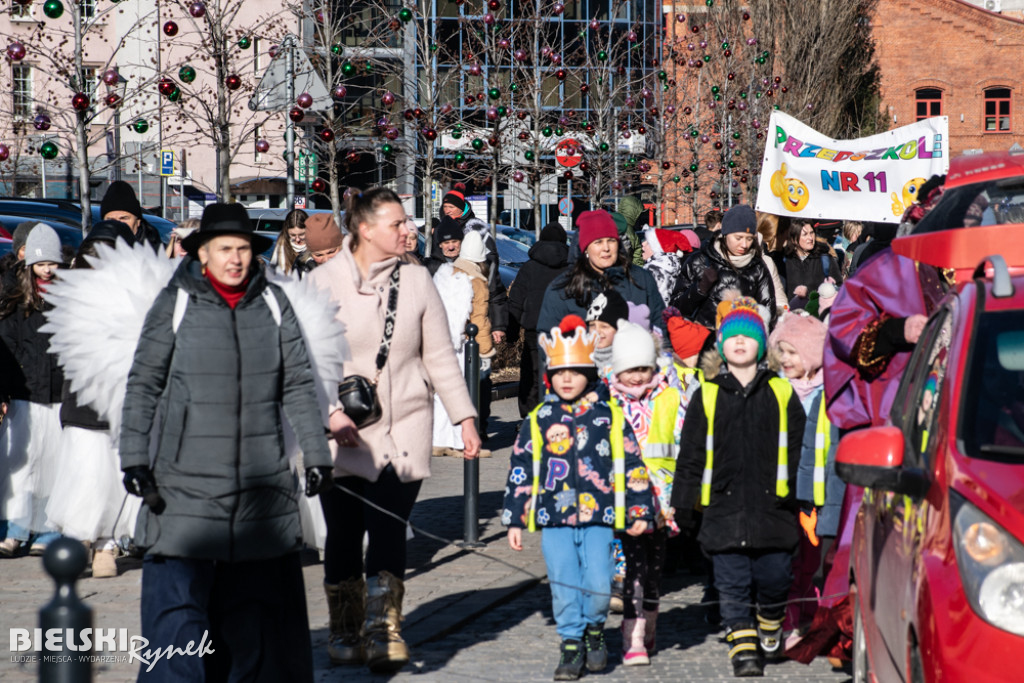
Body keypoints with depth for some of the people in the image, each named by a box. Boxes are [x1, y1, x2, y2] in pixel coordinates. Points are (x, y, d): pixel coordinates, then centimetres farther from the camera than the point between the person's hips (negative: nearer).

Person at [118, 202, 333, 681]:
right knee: (177, 605, -7)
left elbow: (299, 385, 11)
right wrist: (134, 459, -5)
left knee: (261, 601, 9)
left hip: (263, 488, 3)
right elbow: (143, 386, 1)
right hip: (187, 484, -3)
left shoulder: (273, 303, 6)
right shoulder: (175, 304, -2)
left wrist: (316, 454, 8)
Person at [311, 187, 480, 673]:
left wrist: (465, 418, 5)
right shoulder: (325, 281, -3)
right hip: (343, 433, -1)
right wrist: (331, 411, -16)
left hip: (404, 428, 1)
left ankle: (384, 630, -5)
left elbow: (440, 356, 8)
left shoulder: (416, 280, 4)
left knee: (389, 530, -8)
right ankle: (345, 633, 19)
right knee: (343, 533, 4)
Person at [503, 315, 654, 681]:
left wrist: (640, 511, 3)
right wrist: (515, 519, 7)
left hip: (598, 517, -1)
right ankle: (572, 645, 15)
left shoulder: (609, 415, 5)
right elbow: (521, 470, 10)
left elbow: (631, 463, 7)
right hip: (553, 518, 1)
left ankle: (594, 629, 20)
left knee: (598, 585, -7)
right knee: (564, 587, 1)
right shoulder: (538, 420, 7)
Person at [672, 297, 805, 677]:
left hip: (772, 506, 0)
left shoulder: (781, 393, 7)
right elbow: (690, 454, 10)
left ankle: (770, 627, 30)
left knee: (774, 578, 3)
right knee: (733, 585, -3)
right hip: (724, 508, 0)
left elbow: (799, 450, 10)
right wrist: (682, 503, 6)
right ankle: (743, 648, 0)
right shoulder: (707, 395, 7)